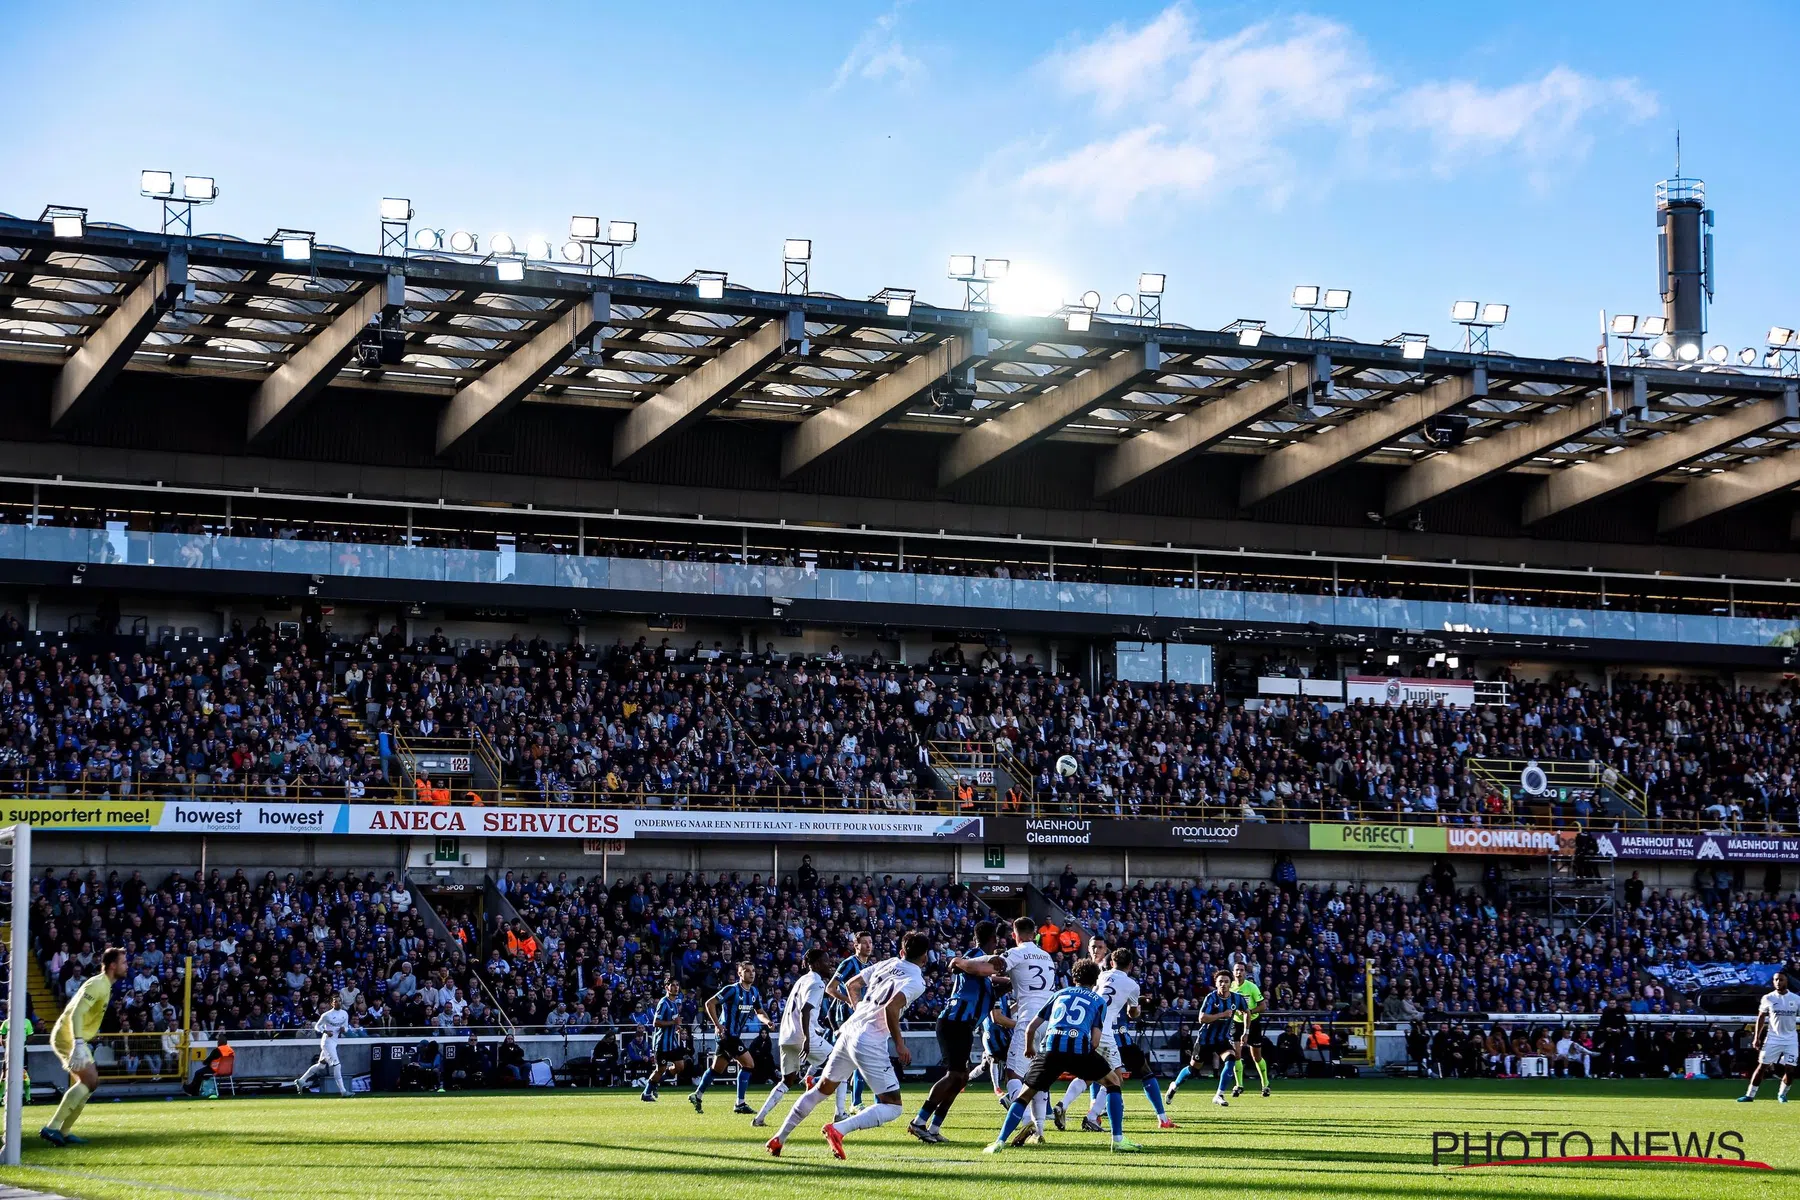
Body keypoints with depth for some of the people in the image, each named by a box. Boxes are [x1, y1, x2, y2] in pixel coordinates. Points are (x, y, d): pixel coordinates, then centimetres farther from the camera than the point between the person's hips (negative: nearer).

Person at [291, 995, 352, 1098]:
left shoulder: (345, 1014, 7)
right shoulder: (327, 1015, -9)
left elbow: (346, 1027, 17)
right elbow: (317, 1026, -1)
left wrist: (343, 1029, -6)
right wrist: (325, 1031, -20)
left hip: (335, 1042, 8)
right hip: (327, 1042, -8)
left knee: (321, 1065, 15)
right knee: (336, 1065, -13)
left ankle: (301, 1081, 26)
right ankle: (342, 1090, -14)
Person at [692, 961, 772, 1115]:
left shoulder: (754, 992, 9)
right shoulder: (732, 990, -14)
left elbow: (759, 1012, 19)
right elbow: (709, 1003, -15)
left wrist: (767, 1021, -4)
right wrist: (718, 1026, -18)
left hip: (736, 1035, 8)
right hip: (728, 1034, -8)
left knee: (717, 1068, 16)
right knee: (748, 1064, -12)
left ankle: (697, 1095, 28)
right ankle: (740, 1104, -8)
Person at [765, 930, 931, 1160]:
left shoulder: (887, 964, 15)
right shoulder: (916, 982, -6)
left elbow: (852, 985, 22)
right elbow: (891, 1008, -21)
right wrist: (899, 1044, -11)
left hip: (849, 1031, 8)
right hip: (870, 1043, -8)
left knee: (822, 1088, 23)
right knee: (892, 1107, -2)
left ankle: (779, 1138, 24)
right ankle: (838, 1130, -21)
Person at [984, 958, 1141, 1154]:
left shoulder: (1060, 994, 28)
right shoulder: (1099, 1001, 21)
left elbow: (1030, 1028, 26)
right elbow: (1094, 1042, 10)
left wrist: (1029, 1049, 46)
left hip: (1050, 1048, 2)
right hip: (1079, 1047, -2)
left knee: (1025, 1095, 15)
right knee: (1113, 1082, 20)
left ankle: (999, 1142, 2)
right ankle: (1118, 1140, 12)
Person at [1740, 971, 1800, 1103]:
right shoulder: (1768, 998, -1)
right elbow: (1761, 1017, 6)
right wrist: (1756, 1037, 1)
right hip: (1773, 1038, 0)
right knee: (1762, 1066, -2)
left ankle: (1782, 1094, 19)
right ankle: (1750, 1095, 4)